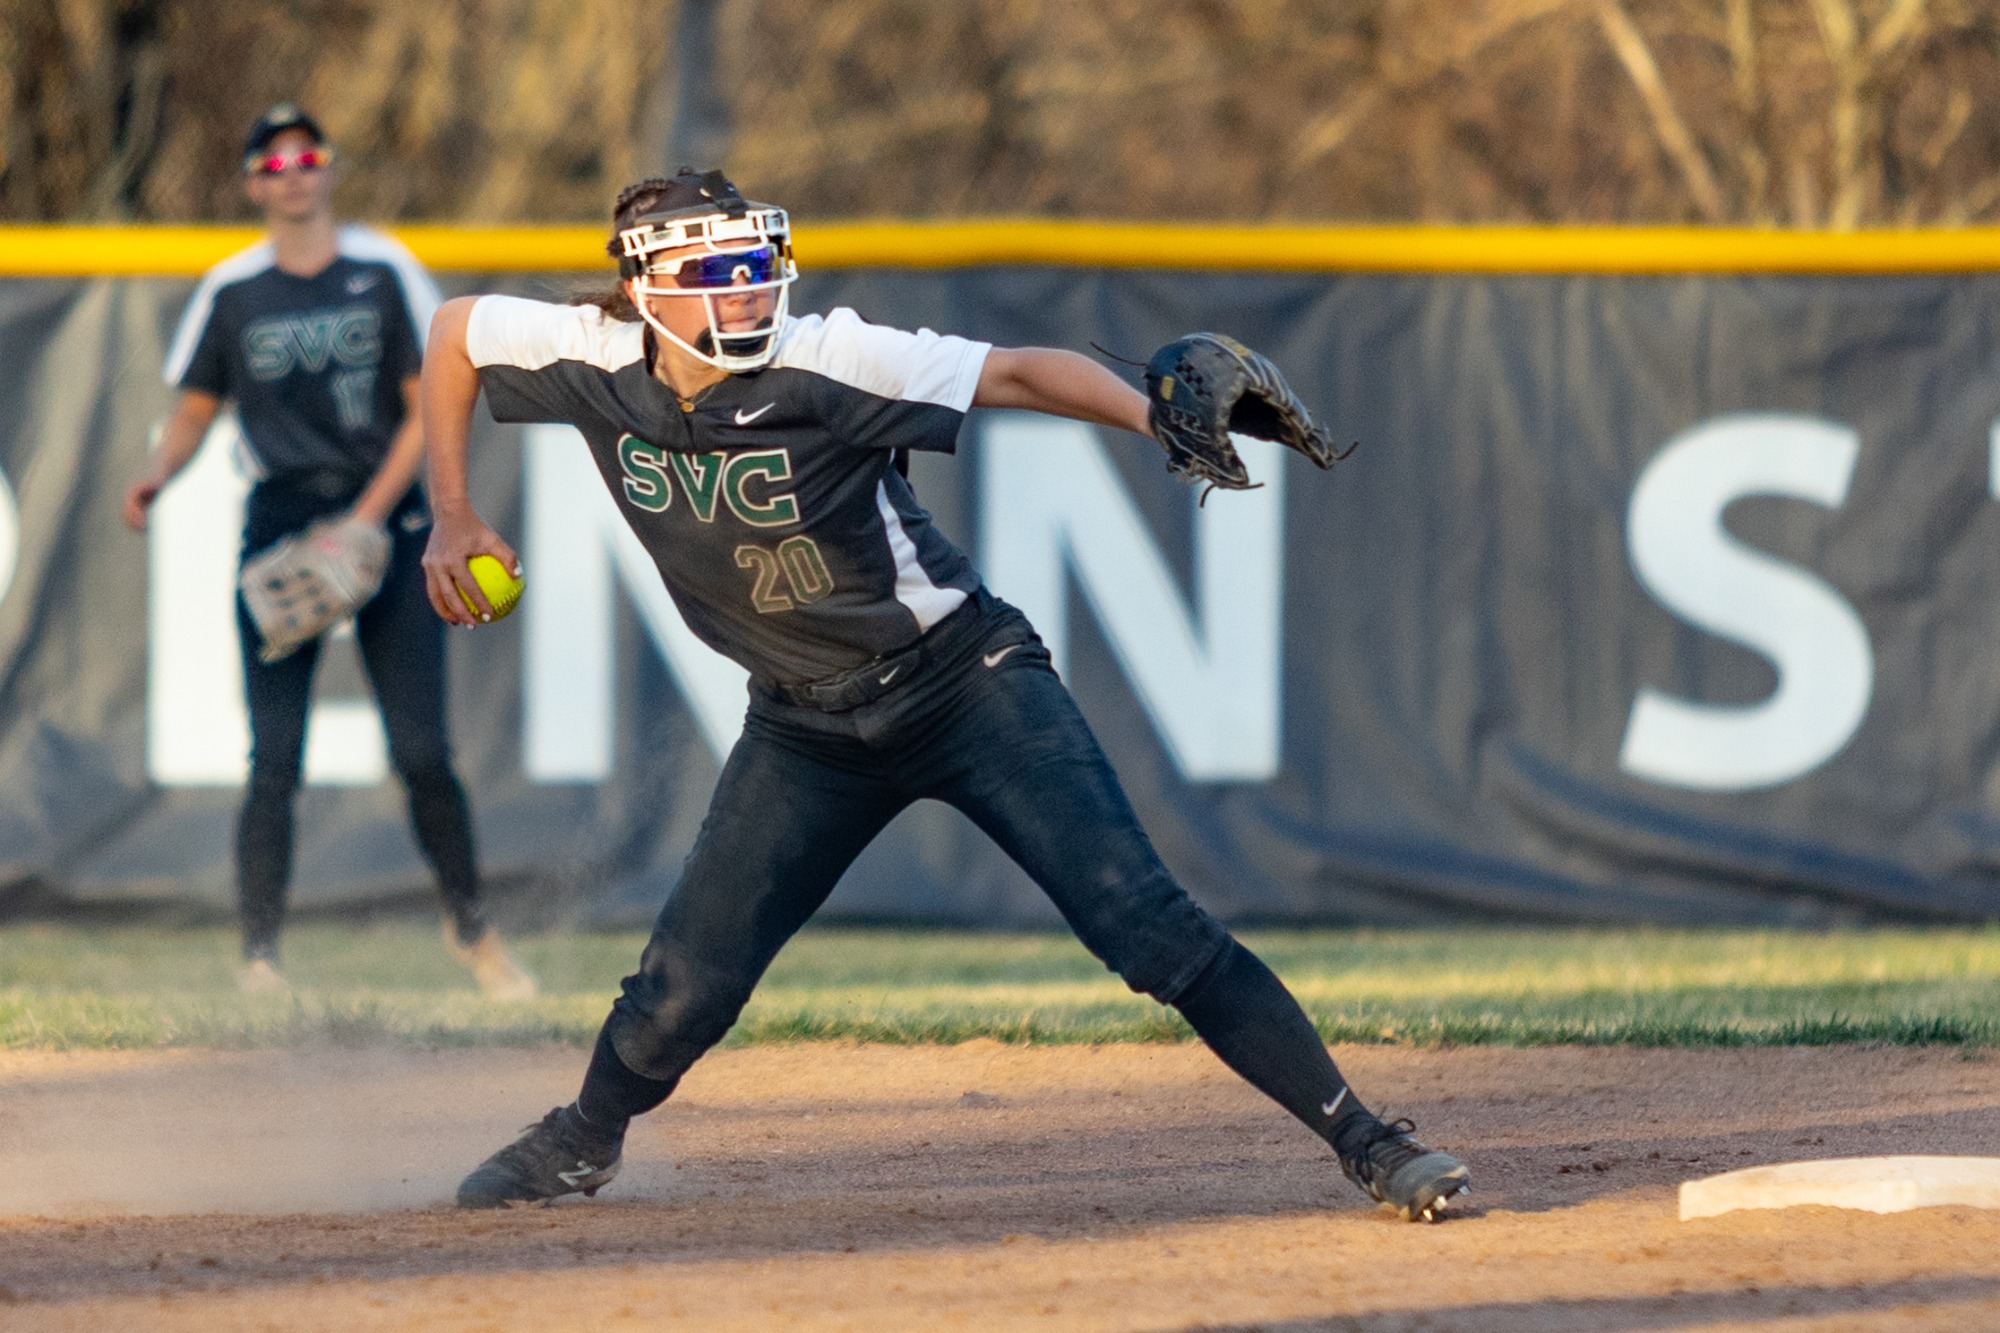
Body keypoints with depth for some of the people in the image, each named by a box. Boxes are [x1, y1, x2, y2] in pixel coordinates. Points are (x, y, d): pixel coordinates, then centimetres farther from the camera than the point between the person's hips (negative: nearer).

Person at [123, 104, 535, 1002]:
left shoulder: (386, 273, 2)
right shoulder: (230, 293, 5)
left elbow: (429, 408, -1)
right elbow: (193, 412, 10)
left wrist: (369, 515, -11)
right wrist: (157, 475, -12)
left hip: (388, 525, 0)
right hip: (279, 524, 0)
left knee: (423, 753, -4)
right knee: (274, 758, -8)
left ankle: (470, 927, 16)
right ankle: (260, 955, -5)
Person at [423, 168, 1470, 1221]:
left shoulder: (824, 362, -23)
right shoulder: (593, 366, -11)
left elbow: (1016, 374, -27)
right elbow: (452, 328, 7)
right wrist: (452, 520, 5)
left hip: (967, 686, -4)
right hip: (806, 726, 4)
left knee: (1141, 922, -16)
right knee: (686, 988, 2)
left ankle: (1363, 1140, -13)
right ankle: (584, 1141, 35)